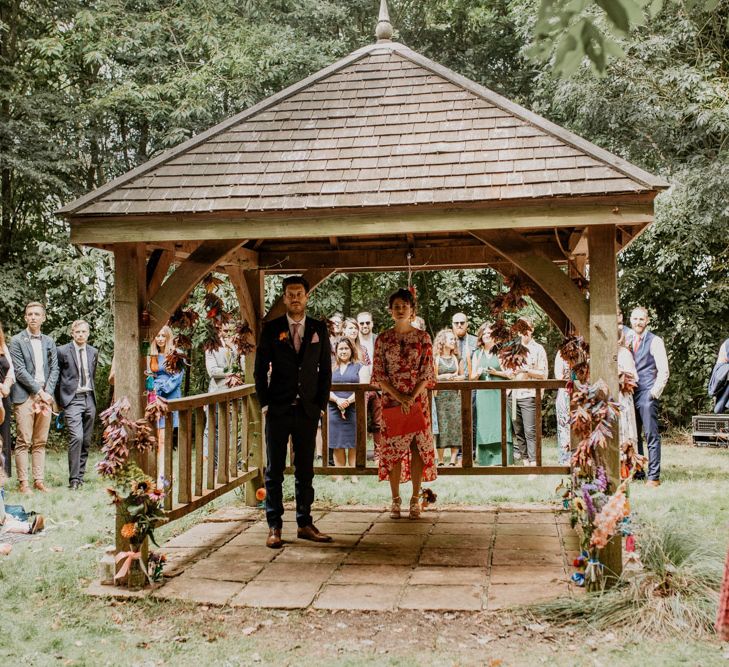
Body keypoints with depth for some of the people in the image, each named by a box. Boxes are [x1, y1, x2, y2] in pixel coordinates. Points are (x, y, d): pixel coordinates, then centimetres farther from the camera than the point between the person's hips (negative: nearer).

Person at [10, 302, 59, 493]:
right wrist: (39, 391, -11)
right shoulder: (17, 341, 1)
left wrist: (48, 392, -4)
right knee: (23, 442, -4)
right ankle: (23, 482, -1)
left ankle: (38, 480, 10)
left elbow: (54, 369, 11)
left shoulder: (49, 342, 15)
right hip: (25, 397, -4)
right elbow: (19, 370, -7)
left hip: (45, 397, 4)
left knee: (40, 442, 6)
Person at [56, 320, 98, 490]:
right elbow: (56, 376, 4)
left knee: (86, 440, 6)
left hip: (89, 399, 5)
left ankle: (80, 475, 16)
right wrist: (58, 401, 5)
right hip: (72, 399, -5)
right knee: (76, 437, -17)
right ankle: (74, 479, -12)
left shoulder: (93, 352, 11)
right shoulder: (62, 351, -3)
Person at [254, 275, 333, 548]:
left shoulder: (319, 329, 7)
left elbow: (325, 369, 8)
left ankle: (305, 524, 15)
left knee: (305, 470, 7)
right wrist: (264, 404, -3)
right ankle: (274, 527, 8)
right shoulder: (271, 329, 2)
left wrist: (321, 405, 1)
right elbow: (260, 369, 4)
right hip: (278, 410, -1)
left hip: (308, 410, 2)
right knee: (274, 471, 2)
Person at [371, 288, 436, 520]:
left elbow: (427, 372, -2)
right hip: (391, 400, 0)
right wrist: (399, 397, -12)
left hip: (417, 399, 0)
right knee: (393, 448, 1)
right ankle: (395, 500, 9)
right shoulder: (383, 339, 3)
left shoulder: (422, 337, 2)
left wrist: (412, 397, -14)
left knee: (418, 448, -1)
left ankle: (415, 499, 7)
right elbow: (379, 374, -1)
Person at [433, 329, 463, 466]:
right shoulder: (435, 359, 2)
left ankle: (453, 458, 2)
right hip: (440, 395, -3)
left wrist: (456, 378, -2)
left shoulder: (457, 359, 14)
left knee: (455, 425, -2)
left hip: (455, 395, 3)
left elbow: (462, 376, 19)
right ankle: (440, 459, -1)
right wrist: (443, 377, -11)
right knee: (440, 425, -6)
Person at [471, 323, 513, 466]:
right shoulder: (477, 354, 14)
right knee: (484, 426, 0)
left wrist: (496, 372, -11)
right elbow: (472, 377, 14)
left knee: (500, 425, -9)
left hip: (498, 393, -3)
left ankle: (502, 459, -7)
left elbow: (509, 373, 1)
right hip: (482, 394, 3)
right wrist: (478, 373, -7)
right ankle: (486, 460, 5)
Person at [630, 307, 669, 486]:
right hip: (631, 395, 6)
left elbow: (663, 370, -5)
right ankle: (636, 473, 14)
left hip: (647, 395, -6)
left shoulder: (655, 341, -1)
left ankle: (654, 477, -6)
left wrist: (655, 392, -12)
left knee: (651, 435, -7)